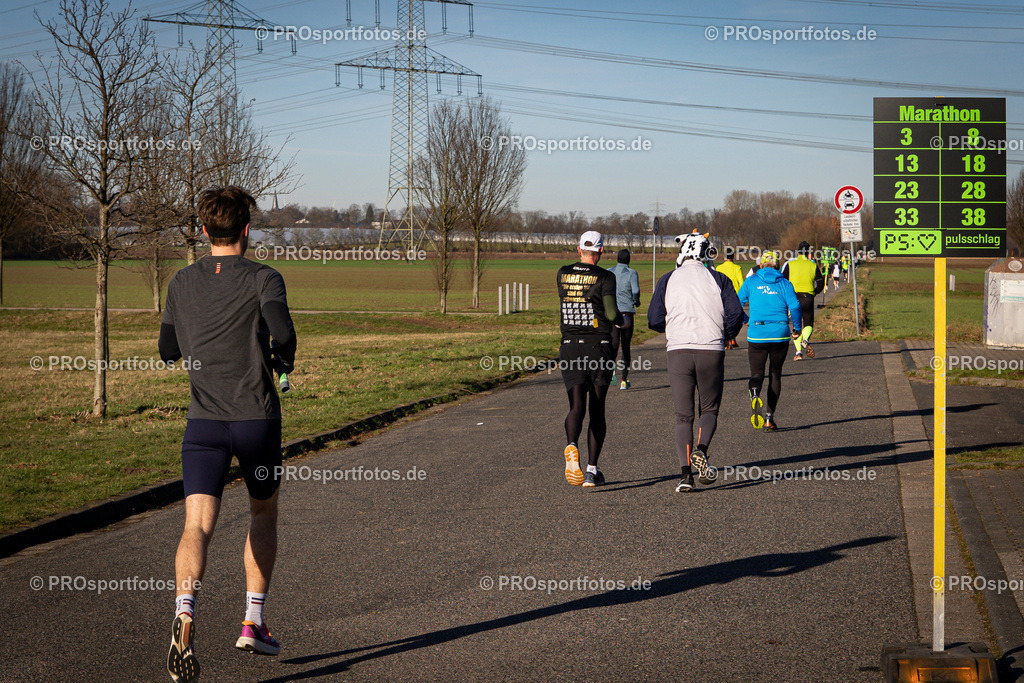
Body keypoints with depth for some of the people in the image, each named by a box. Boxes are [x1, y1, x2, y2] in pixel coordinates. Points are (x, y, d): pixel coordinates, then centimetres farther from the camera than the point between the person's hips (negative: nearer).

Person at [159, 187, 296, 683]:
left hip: (203, 420, 1)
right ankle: (253, 622, 19)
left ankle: (185, 607, -37)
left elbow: (168, 350, 20)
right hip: (257, 418, -1)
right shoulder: (263, 279, -2)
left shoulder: (182, 283, 10)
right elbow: (282, 331, -20)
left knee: (198, 523, -9)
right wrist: (283, 361, 2)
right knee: (264, 513, 21)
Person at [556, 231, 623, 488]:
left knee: (577, 406, -5)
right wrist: (622, 320, 9)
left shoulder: (562, 274, 5)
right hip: (599, 348, -2)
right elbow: (611, 313, -13)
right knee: (597, 410, 9)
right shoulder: (604, 277, -6)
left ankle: (572, 446, -36)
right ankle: (592, 470, 8)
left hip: (570, 348, 2)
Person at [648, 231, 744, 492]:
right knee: (709, 409, 14)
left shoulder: (668, 280, 6)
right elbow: (736, 315, -3)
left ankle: (686, 473, -9)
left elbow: (654, 321, 3)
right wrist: (725, 336, 17)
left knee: (683, 416, 5)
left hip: (678, 351, 0)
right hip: (711, 351, 0)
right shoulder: (718, 279, 4)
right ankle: (701, 450, -15)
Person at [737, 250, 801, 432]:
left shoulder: (751, 281, 6)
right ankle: (769, 417, 6)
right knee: (775, 374, 14)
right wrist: (797, 328, 5)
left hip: (756, 334, 0)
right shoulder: (784, 284, 5)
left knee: (756, 374, 7)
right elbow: (794, 306, -8)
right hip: (780, 335, 0)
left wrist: (745, 321, 23)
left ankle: (754, 396, -29)